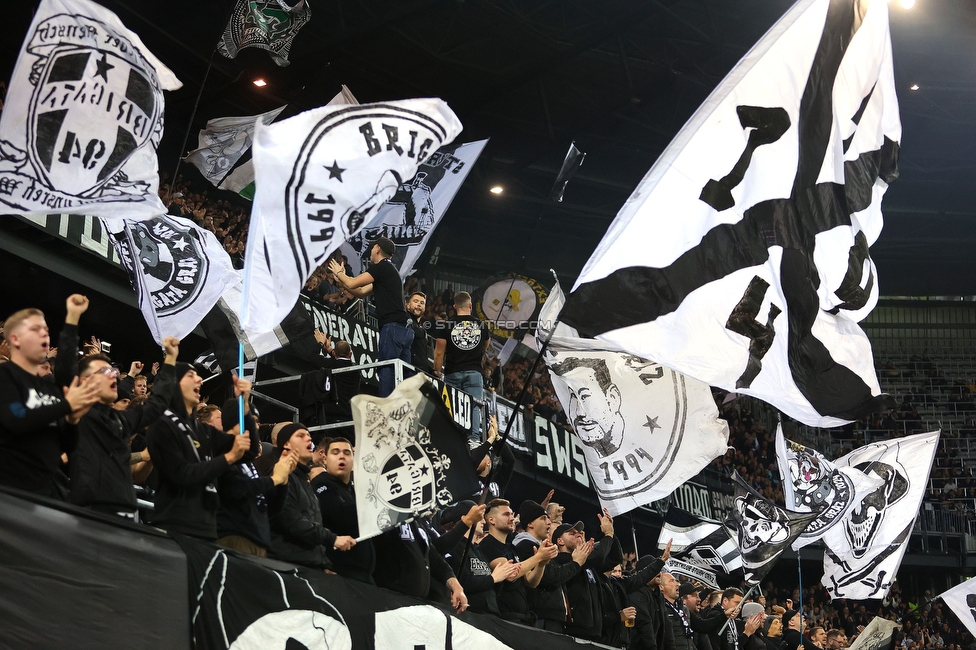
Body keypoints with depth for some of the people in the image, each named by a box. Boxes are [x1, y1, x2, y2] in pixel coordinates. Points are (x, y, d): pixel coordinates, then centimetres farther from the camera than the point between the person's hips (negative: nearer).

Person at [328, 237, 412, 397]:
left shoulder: (382, 267, -6)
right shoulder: (389, 270, 24)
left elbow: (352, 283, -7)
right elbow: (361, 292, 27)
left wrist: (339, 272, 13)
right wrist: (341, 279, 25)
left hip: (393, 326, -10)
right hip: (404, 328, 10)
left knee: (385, 370, -12)